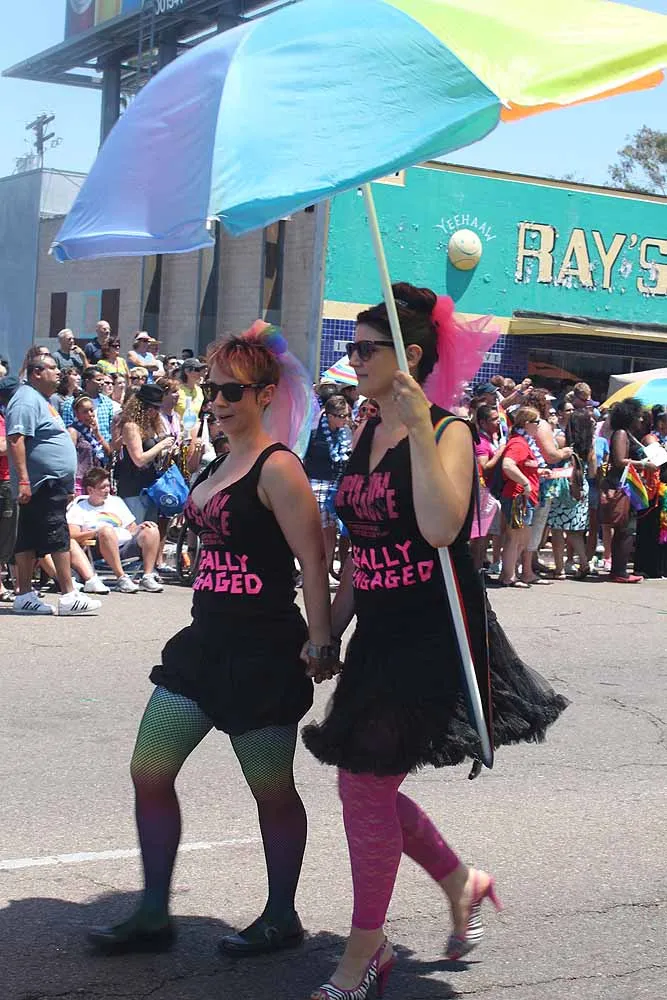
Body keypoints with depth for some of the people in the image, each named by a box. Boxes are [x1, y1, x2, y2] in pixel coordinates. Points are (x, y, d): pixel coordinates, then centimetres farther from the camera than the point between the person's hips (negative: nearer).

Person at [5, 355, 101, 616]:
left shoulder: (41, 400, 21)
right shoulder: (27, 400, -12)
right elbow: (15, 439, -22)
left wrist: (66, 485, 27)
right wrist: (23, 480, -28)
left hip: (52, 484, 10)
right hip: (42, 484, -10)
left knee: (29, 540, 9)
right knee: (58, 536, -11)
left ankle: (24, 596, 12)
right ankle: (68, 596, -12)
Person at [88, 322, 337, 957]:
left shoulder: (277, 468, -14)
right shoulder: (223, 463, 12)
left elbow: (312, 560, -18)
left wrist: (320, 643, -19)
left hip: (262, 651, -9)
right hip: (207, 641, 9)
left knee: (271, 789, 6)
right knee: (148, 772, 7)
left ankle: (281, 918, 24)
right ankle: (153, 916, 18)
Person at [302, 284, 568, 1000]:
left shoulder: (450, 431, -11)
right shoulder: (365, 438, 11)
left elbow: (441, 527, -29)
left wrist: (419, 428, -28)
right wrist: (330, 632, 17)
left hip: (433, 637, -8)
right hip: (378, 633, 8)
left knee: (366, 783, -6)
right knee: (365, 782, 11)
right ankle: (461, 883, 35)